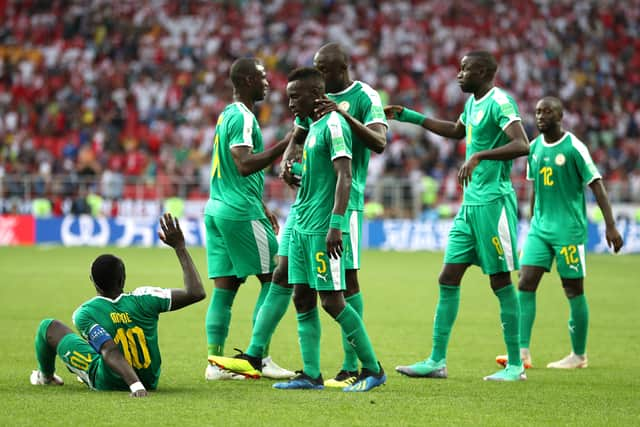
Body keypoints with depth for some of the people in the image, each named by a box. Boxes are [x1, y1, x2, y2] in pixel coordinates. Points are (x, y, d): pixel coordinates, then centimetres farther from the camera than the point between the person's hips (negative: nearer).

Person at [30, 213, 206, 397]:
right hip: (150, 380, 3)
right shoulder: (142, 300, -21)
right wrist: (180, 247, -15)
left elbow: (110, 352, -35)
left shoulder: (84, 314, -24)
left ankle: (46, 376, 43)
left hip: (106, 383, -3)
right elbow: (196, 292, -19)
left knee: (49, 326, 13)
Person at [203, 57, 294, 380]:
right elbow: (245, 165, -25)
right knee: (273, 280, -2)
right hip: (241, 212, -9)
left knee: (224, 287, 6)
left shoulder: (227, 114, 18)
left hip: (217, 208, 9)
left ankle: (215, 361, 3)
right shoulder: (242, 117, -13)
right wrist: (283, 145, -26)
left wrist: (261, 207, 30)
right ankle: (261, 357, -3)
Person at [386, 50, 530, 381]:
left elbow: (522, 145, -26)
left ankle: (515, 365, 2)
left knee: (501, 281, -4)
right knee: (448, 279, 6)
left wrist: (479, 156, -33)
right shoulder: (473, 103, 16)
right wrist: (409, 116, 38)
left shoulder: (499, 102, -12)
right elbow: (456, 131, 38)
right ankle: (437, 361, 10)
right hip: (470, 203, 9)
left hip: (493, 202, -9)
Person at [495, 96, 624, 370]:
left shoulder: (574, 148, -9)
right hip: (540, 227, 6)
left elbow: (596, 185, -8)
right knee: (525, 285, -6)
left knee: (574, 291, 1)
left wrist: (611, 226, -13)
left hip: (569, 229, -6)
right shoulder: (534, 148, 9)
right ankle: (522, 352, -8)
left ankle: (579, 355, 12)